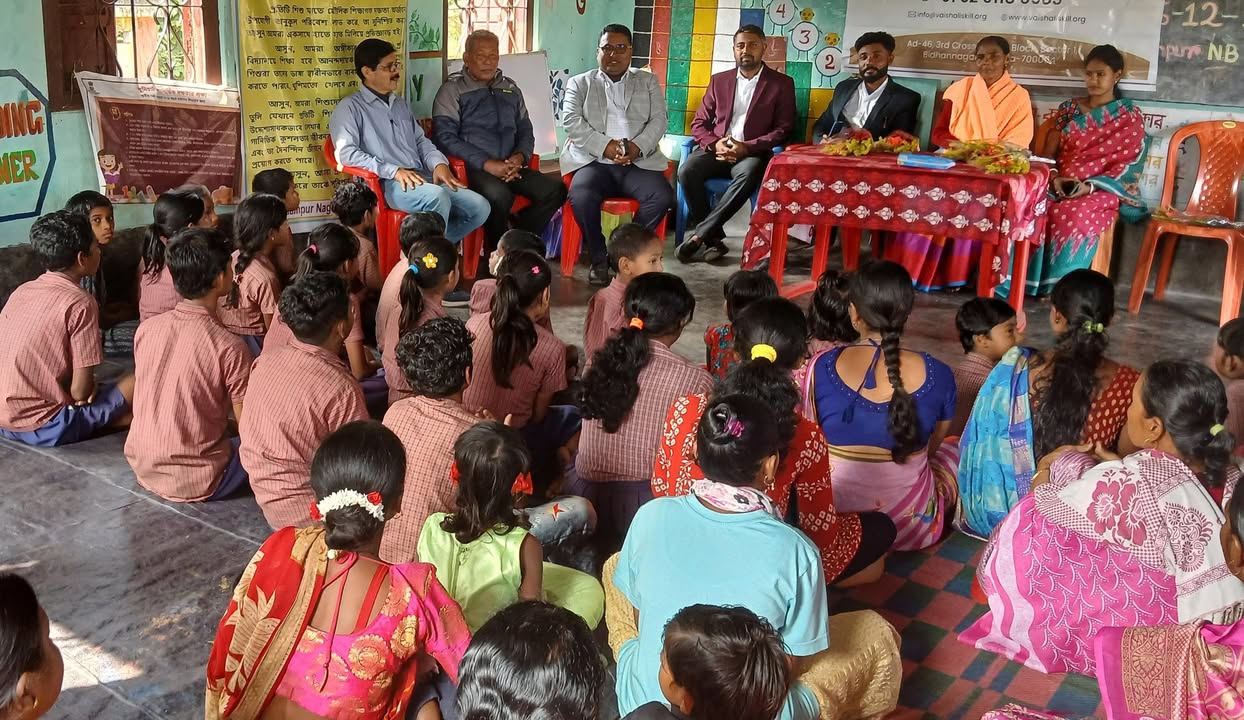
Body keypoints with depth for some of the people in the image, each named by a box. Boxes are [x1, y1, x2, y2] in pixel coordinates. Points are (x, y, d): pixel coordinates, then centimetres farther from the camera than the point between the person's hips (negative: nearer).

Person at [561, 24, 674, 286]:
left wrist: (637, 146, -13)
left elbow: (658, 121, 7)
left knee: (663, 197, -27)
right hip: (594, 161, -1)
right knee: (581, 196, -33)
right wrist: (604, 145, -15)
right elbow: (571, 122, 0)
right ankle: (598, 258, -12)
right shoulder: (580, 83, 14)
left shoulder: (648, 82, 19)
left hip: (639, 163, 2)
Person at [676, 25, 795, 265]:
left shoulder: (781, 84, 7)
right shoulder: (719, 80, 16)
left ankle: (699, 235, -32)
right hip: (716, 150, 3)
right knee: (687, 170, -29)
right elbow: (699, 123, 14)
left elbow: (784, 129, -2)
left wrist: (747, 147, -16)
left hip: (752, 153, -3)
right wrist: (714, 144, -9)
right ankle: (713, 239, -19)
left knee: (748, 175, -38)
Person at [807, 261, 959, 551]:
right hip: (911, 526, -1)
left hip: (832, 519, 1)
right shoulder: (937, 375, -13)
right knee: (951, 453, 29)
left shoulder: (821, 367, -14)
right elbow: (931, 446, 4)